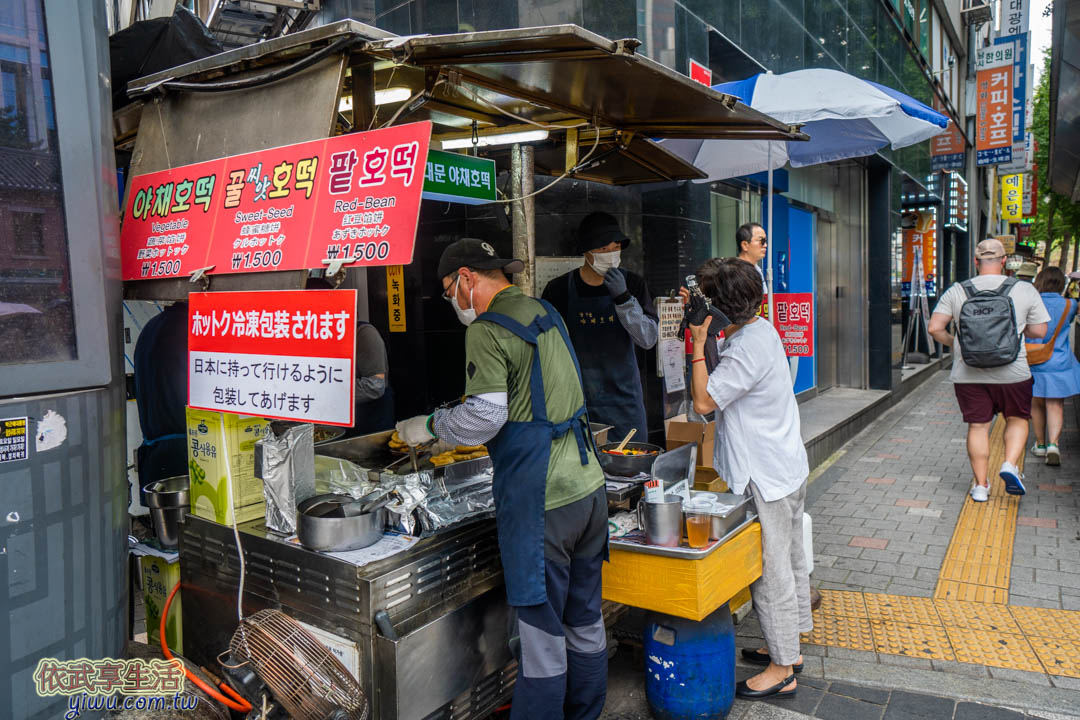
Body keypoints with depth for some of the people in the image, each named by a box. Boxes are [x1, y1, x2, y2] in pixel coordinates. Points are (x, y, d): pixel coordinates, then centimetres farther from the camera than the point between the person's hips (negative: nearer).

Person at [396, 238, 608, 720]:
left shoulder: (487, 329, -12)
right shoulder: (544, 313, 15)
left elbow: (486, 416, -19)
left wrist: (430, 426, -1)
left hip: (541, 499, -9)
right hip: (587, 485, 9)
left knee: (542, 630, 3)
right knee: (585, 620, 19)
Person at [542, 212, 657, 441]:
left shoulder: (632, 284, 4)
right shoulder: (559, 289, -1)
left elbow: (648, 339, -4)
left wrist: (623, 298, -17)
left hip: (624, 402, 2)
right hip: (577, 402, -1)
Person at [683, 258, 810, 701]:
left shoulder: (746, 349, -25)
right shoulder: (761, 329, 6)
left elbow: (703, 401, -22)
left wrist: (699, 342, -18)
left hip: (767, 479, -10)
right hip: (787, 468, 10)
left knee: (770, 571, 1)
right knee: (789, 561, 19)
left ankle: (781, 670, 15)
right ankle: (788, 647, 35)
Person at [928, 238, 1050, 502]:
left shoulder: (956, 292, -1)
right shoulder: (1025, 290, -2)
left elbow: (935, 328, -5)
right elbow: (1039, 332, 1)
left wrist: (953, 344, 13)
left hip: (968, 373, 1)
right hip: (1011, 372, -1)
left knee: (977, 426, 8)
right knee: (1017, 419, 19)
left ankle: (980, 485, 11)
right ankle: (1010, 464, -1)